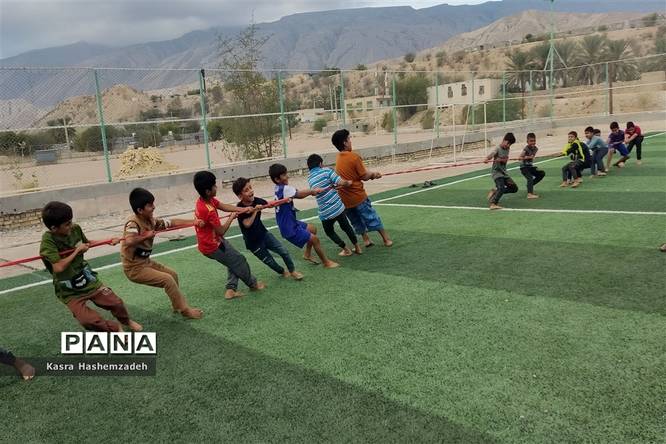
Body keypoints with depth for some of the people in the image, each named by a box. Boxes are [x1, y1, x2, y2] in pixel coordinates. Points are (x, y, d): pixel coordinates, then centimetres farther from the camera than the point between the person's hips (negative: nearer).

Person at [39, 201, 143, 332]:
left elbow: (87, 243, 14)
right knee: (88, 320, -19)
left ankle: (126, 321, 38)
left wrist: (108, 241, 3)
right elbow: (58, 267, -34)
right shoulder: (48, 241, -25)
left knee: (116, 302, 4)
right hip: (69, 291, -5)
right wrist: (77, 250, -24)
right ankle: (115, 328, 9)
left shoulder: (75, 229, -8)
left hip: (89, 280, 5)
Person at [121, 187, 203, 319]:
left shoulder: (151, 220, -3)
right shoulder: (133, 224, -27)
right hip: (134, 268, -9)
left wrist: (193, 221, -9)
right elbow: (129, 241, -47)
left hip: (146, 262, 9)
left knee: (172, 274, 16)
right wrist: (146, 236, -32)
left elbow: (172, 223, 0)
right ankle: (185, 310, -2)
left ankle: (178, 305, 33)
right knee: (167, 280, -14)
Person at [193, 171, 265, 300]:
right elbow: (221, 231, -23)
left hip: (212, 241, 9)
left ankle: (231, 289, 22)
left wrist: (242, 209, -9)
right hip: (213, 246, -9)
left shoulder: (204, 200, -6)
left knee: (234, 260, 21)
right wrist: (231, 218, -8)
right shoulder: (209, 211, -33)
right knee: (239, 261, 10)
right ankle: (253, 284, 31)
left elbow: (224, 206, 1)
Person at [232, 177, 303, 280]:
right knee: (270, 261, 10)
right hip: (253, 242, -5)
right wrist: (255, 211, -36)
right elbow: (247, 224, -35)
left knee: (284, 251, 2)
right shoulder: (240, 208, -25)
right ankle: (283, 272, 39)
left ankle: (292, 271, 23)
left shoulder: (256, 200, -10)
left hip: (264, 234, 5)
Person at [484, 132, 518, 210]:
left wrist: (500, 160, -29)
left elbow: (506, 160, -7)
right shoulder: (498, 149, -14)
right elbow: (491, 154, -35)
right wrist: (487, 159, -57)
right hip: (496, 171, -8)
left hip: (504, 172, 8)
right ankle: (493, 204, -22)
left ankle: (495, 191, 18)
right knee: (501, 188, -25)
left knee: (514, 188, 9)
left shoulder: (507, 149, 7)